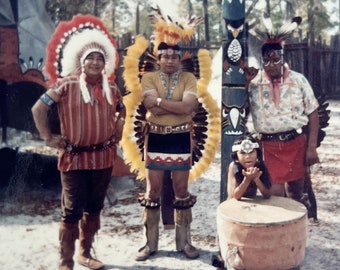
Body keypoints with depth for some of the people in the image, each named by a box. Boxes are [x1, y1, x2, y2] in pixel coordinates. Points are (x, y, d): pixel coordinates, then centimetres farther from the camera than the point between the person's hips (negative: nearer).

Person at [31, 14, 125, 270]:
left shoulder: (112, 89, 8)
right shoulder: (66, 85, -6)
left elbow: (122, 110, 27)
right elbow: (39, 108, -5)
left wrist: (118, 130, 14)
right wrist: (48, 137, -7)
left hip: (103, 157, 5)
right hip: (75, 158, -5)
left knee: (94, 208, 13)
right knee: (72, 211, -2)